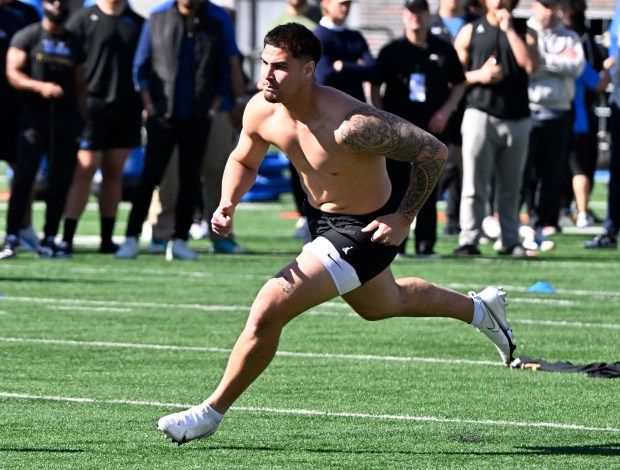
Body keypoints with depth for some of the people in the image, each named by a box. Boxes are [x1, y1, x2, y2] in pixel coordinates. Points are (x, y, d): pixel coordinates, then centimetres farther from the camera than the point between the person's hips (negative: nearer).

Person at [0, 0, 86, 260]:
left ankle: (49, 239, 9)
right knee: (24, 177, -12)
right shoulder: (27, 37, 2)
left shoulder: (74, 44, 16)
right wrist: (40, 86, -21)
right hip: (34, 116, -4)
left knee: (61, 181, 2)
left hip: (66, 119, 4)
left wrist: (80, 120, 9)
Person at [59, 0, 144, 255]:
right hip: (93, 105, -4)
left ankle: (107, 239, 11)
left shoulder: (138, 23, 12)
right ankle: (67, 237, -7)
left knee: (114, 172, 7)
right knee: (85, 169, -8)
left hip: (127, 108, 4)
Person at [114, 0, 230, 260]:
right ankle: (132, 237, -6)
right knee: (151, 175, -7)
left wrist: (213, 107, 3)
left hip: (197, 119, 2)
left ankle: (179, 241, 8)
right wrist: (149, 105, -3)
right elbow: (140, 66, 5)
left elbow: (224, 73, 13)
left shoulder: (213, 27, 9)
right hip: (163, 115, -2)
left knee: (190, 179, 3)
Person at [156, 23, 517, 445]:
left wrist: (404, 219, -21)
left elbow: (435, 153, -27)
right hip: (320, 217, 8)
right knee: (381, 305, 33)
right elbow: (243, 160, 7)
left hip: (364, 231, -8)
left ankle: (212, 412, 4)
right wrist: (228, 204, -14)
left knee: (268, 312, -16)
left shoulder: (351, 126, -37)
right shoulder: (262, 112, -16)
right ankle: (480, 308, 58)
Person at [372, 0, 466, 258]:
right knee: (397, 186, -4)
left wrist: (445, 111, -1)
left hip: (434, 127, 1)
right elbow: (375, 87, 7)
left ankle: (426, 245, 5)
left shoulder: (444, 50, 8)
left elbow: (459, 84, 14)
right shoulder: (391, 51, 4)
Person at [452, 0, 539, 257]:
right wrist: (479, 75, -13)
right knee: (474, 184, -7)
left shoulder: (524, 33, 10)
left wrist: (509, 30, -7)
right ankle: (468, 239, -8)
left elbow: (530, 64, -10)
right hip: (480, 114, -2)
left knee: (511, 187, 7)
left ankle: (511, 240, 13)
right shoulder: (470, 31, 8)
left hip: (517, 118, 2)